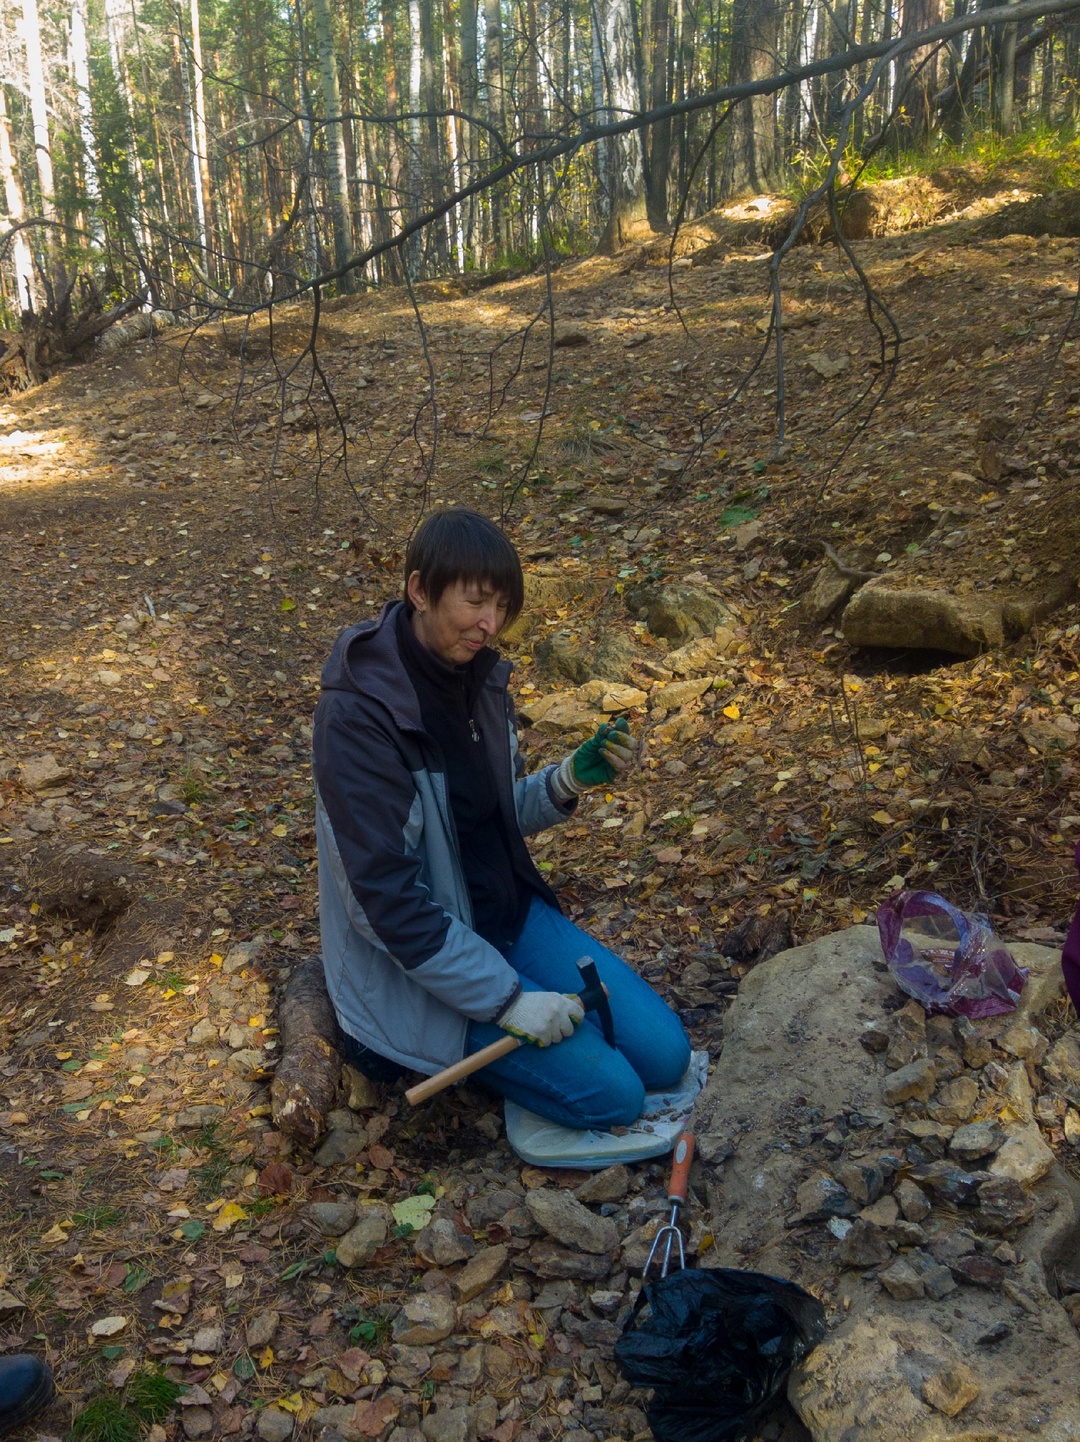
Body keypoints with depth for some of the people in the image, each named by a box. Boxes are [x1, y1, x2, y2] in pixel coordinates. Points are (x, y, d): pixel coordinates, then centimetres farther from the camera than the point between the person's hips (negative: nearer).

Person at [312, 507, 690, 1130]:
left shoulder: (479, 675, -2)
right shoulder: (357, 719, -25)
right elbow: (386, 901, -24)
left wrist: (572, 779, -9)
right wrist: (506, 998, -22)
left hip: (511, 910, 7)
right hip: (420, 957, -7)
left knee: (664, 1055, 0)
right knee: (611, 1094, -11)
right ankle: (410, 1042, 5)